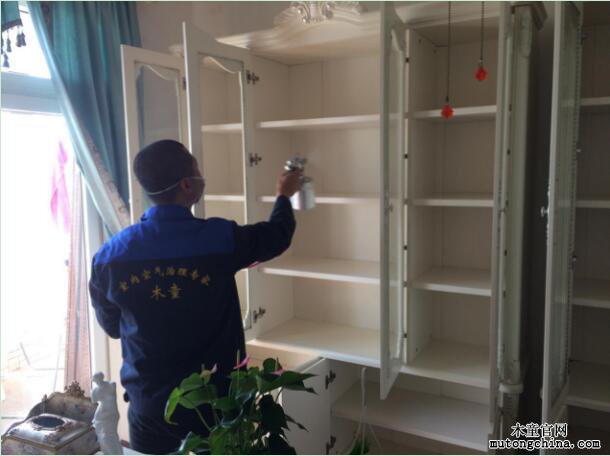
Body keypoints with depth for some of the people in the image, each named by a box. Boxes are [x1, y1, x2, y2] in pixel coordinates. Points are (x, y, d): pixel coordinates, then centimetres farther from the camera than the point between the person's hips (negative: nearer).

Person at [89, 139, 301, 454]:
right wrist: (284, 195, 23)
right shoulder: (220, 239, -18)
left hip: (149, 408, 2)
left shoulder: (110, 255, -11)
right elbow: (277, 234, 3)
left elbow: (111, 327, 6)